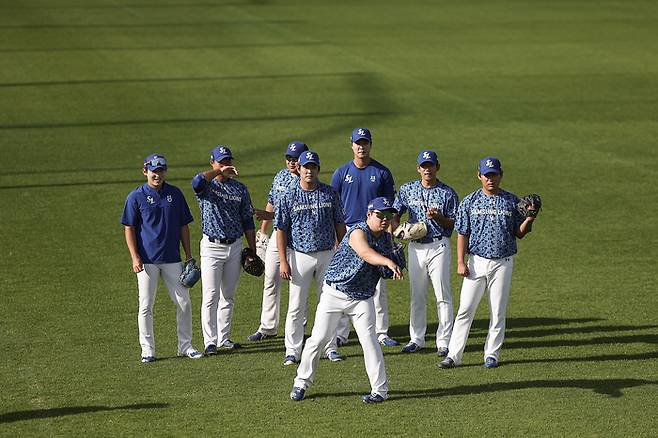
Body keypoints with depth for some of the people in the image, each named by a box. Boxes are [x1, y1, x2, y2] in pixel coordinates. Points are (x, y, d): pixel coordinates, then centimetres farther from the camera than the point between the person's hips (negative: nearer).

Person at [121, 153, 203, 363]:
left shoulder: (175, 194, 8)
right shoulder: (136, 196, -1)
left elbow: (183, 226, 12)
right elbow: (129, 228, -1)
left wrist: (188, 255, 8)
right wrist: (135, 257, -11)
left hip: (172, 259, 3)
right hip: (147, 260, -3)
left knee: (184, 302, 3)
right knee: (146, 306, 0)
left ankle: (185, 346, 15)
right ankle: (147, 350, 8)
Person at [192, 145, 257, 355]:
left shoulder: (240, 188, 10)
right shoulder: (206, 186, -2)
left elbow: (247, 221, 12)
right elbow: (197, 181, -29)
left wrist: (252, 251, 9)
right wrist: (219, 172, -31)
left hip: (235, 247, 4)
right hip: (212, 247, -4)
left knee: (228, 296, 10)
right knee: (211, 296, -8)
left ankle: (224, 338, 19)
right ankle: (210, 341, -6)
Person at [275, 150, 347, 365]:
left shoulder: (330, 194, 4)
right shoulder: (288, 198, -2)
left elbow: (339, 225, 9)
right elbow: (281, 230, -2)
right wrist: (283, 261, -9)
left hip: (327, 256, 2)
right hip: (300, 256, -2)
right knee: (296, 306, -1)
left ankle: (330, 348, 17)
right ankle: (292, 351, 4)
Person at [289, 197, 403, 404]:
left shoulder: (386, 239, 4)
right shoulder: (358, 232, -19)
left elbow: (384, 269, 13)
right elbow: (366, 253, -40)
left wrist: (392, 270, -11)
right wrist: (388, 261, -57)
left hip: (363, 298, 4)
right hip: (335, 293, -4)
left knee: (369, 339, -7)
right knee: (318, 338, 0)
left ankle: (380, 389, -1)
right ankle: (301, 383, 16)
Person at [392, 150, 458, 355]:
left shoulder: (447, 193, -2)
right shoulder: (408, 189, 7)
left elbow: (454, 224, -2)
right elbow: (395, 215, 14)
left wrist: (438, 217, -20)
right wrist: (398, 230, -6)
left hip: (438, 247, -3)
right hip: (415, 247, 3)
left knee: (442, 295, -4)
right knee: (417, 295, 10)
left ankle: (444, 341, -1)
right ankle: (416, 339, 18)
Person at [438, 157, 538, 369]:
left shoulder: (512, 201, 5)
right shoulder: (470, 202, 4)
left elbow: (519, 233, 7)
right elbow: (462, 234, 3)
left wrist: (529, 219, -13)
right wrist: (461, 262, -5)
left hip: (503, 263, 0)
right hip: (477, 262, 0)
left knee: (498, 312, 4)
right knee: (465, 310, -4)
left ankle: (491, 355, 14)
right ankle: (453, 355, -3)